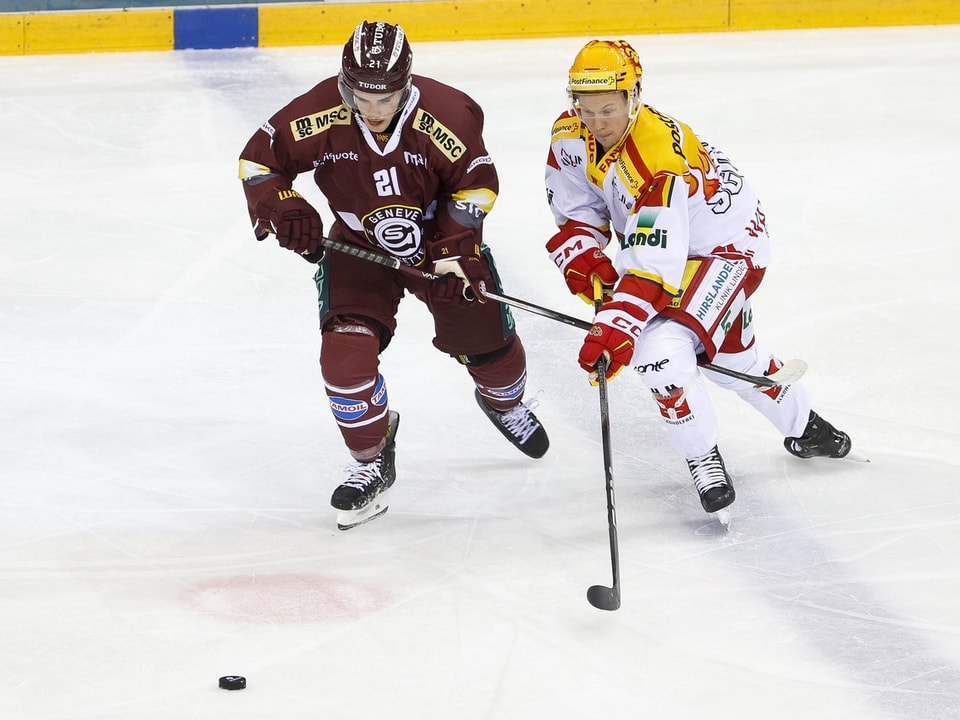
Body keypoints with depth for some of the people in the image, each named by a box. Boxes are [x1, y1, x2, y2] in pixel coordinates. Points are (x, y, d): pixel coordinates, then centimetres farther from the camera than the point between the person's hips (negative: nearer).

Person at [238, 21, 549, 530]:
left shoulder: (446, 115, -25)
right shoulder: (319, 115, -25)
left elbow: (475, 184, -11)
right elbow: (260, 158, -12)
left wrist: (452, 252, -19)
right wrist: (281, 208, -29)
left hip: (439, 239, 0)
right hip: (358, 248, 0)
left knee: (487, 341, 8)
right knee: (345, 352, -18)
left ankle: (504, 403, 47)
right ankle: (372, 462, 5)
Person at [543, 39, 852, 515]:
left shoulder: (658, 154, -39)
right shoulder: (571, 135, -15)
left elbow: (654, 262, -44)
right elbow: (575, 211, 0)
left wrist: (615, 329, -51)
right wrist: (586, 262, -18)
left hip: (726, 243, -8)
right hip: (652, 238, 8)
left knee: (660, 348, -23)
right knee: (730, 354, 20)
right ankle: (802, 424, 43)